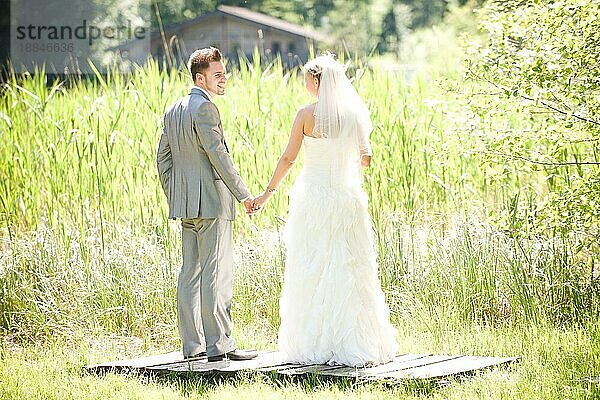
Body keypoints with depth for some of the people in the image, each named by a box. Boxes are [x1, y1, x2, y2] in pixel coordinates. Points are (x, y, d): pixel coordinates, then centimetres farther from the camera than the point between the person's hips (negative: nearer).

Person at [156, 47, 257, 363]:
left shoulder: (173, 110, 15)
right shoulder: (205, 108, -13)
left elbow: (163, 159, 17)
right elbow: (218, 155, -17)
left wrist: (174, 200, 21)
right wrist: (243, 194, -13)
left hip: (184, 205, 9)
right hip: (211, 203, -9)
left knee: (191, 272, 10)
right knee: (217, 274, -8)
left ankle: (193, 344, 12)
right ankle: (219, 345, -8)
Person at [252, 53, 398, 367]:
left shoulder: (307, 114, -6)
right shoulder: (355, 113, 3)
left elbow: (288, 158, -4)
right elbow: (366, 159, 7)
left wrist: (268, 193, 5)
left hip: (313, 196, -3)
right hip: (347, 196, 3)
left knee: (311, 274, 4)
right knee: (350, 272, 6)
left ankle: (313, 346, 4)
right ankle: (358, 345, 5)